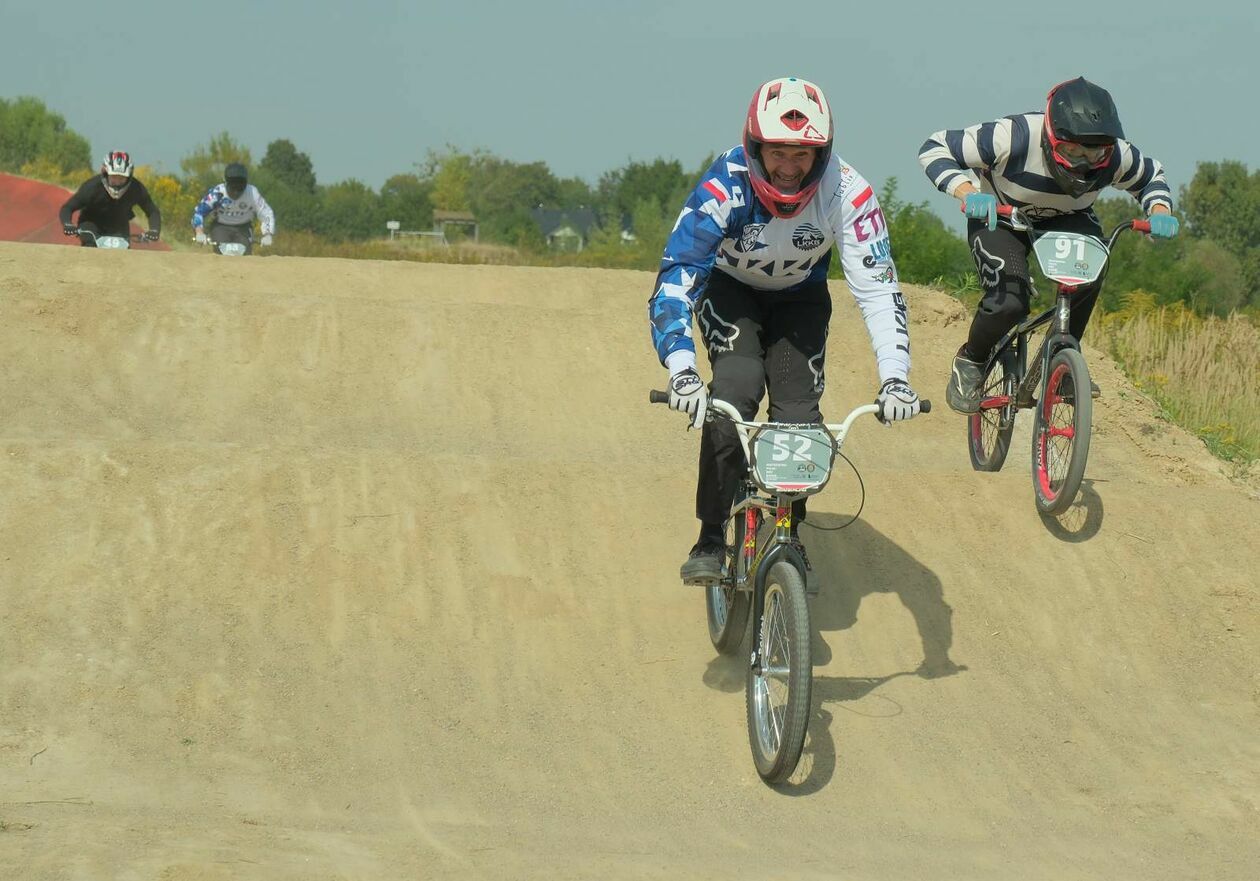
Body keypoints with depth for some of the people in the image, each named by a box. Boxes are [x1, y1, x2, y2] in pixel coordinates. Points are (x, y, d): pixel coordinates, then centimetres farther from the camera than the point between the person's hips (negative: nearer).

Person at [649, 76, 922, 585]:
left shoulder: (846, 193, -31)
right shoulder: (725, 187, -36)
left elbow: (877, 287, -29)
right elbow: (675, 277, -40)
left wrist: (894, 378, -41)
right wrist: (681, 370, -54)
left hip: (800, 298, 2)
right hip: (731, 291, -2)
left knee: (799, 413, -15)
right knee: (736, 388, -27)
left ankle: (789, 535, 11)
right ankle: (711, 538, -18)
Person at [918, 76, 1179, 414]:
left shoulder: (1116, 156, -27)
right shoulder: (1014, 138, -38)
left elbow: (1150, 176, -2)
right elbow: (934, 148, -27)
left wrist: (1159, 211, -23)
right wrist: (967, 192, -43)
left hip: (1066, 219, 3)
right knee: (1008, 303, -26)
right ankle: (970, 361, 6)